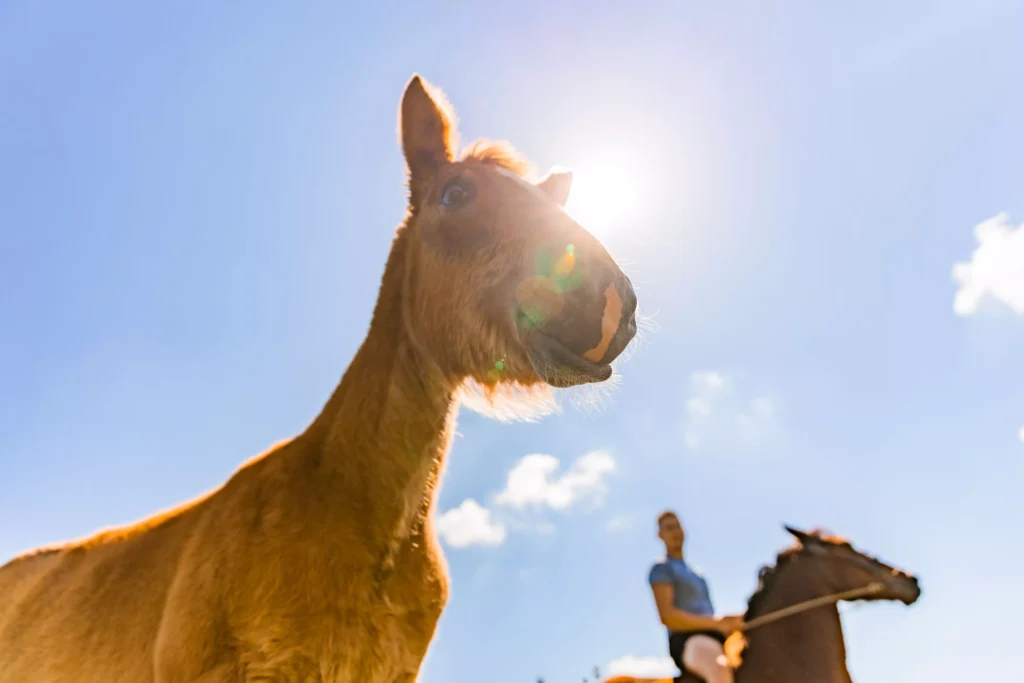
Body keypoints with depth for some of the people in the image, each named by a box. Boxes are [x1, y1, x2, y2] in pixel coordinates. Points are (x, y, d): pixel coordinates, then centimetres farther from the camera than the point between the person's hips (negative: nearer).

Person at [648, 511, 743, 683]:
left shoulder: (694, 573, 26)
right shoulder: (661, 569, -2)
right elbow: (667, 616, -15)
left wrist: (730, 624, 5)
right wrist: (717, 623, -20)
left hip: (715, 639, 10)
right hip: (686, 642, -10)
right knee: (720, 669, -40)